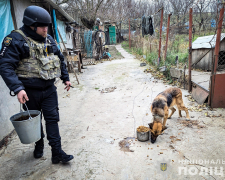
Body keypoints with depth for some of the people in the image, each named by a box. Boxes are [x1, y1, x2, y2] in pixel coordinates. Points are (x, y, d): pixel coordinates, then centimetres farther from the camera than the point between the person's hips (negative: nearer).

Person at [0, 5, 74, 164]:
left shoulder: (49, 40, 6)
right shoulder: (16, 40, -12)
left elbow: (60, 59, 17)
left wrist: (66, 78, 15)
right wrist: (17, 88, -29)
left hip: (49, 89, 4)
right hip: (30, 91, -3)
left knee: (52, 119, 3)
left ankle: (57, 152, 12)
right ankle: (39, 145, 40)